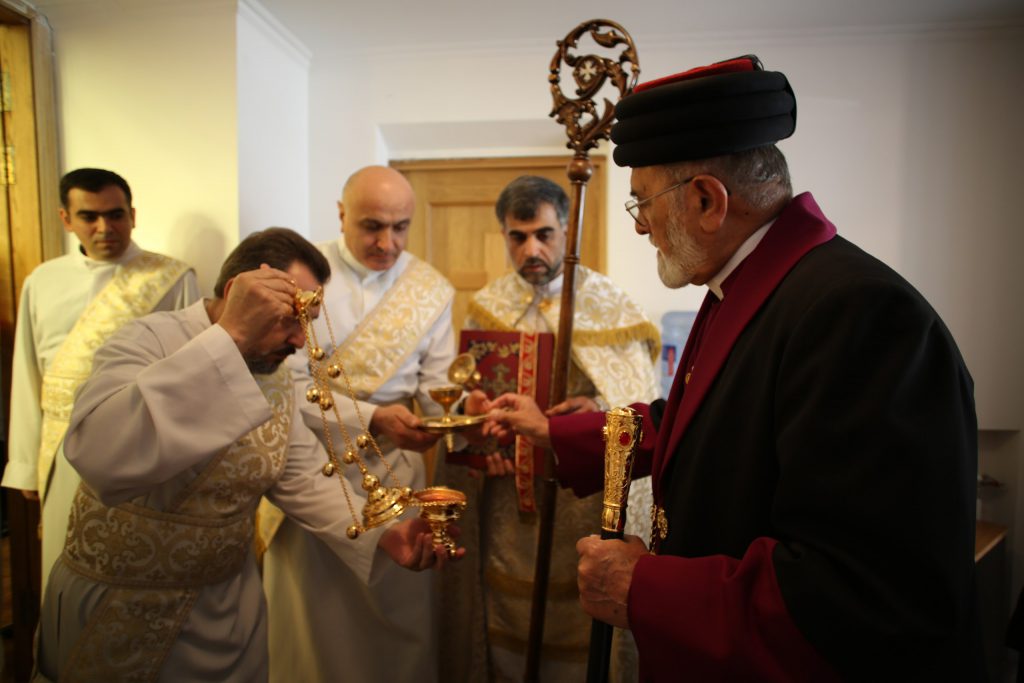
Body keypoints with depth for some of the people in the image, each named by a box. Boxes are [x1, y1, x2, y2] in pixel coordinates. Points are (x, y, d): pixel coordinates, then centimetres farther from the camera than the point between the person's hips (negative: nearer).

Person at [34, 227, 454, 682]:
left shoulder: (277, 376, -2)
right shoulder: (147, 344, -22)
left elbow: (302, 480, 1)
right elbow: (100, 458, -41)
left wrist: (380, 535, -13)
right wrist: (229, 337, -42)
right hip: (115, 607, -5)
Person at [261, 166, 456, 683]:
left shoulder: (432, 289, -1)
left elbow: (436, 383, -3)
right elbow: (288, 384, -14)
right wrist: (370, 419, -25)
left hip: (395, 471, 2)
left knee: (398, 607, 14)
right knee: (313, 616, 13)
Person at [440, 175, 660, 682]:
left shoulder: (609, 305, -2)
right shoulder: (485, 307, 5)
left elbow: (647, 406, -4)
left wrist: (603, 410, -23)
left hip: (586, 501, -2)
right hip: (507, 504, 2)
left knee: (583, 624, 8)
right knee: (508, 629, 12)